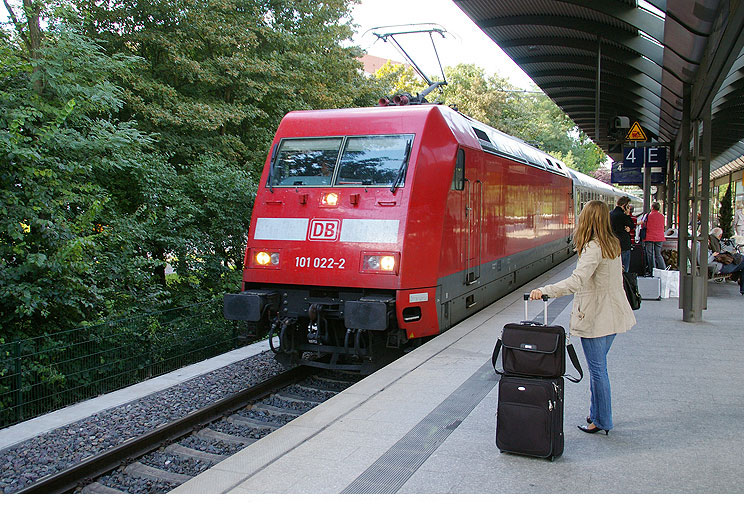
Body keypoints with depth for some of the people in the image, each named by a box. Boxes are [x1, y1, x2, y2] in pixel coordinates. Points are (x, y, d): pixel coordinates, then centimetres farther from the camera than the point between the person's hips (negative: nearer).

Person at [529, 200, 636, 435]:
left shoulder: (593, 248, -21)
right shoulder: (612, 245, 8)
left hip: (595, 319, -9)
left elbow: (577, 280, -34)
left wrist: (544, 290, -38)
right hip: (611, 317, 9)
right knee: (598, 367, 19)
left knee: (598, 370, 2)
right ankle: (597, 414, 29)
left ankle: (602, 422, 12)